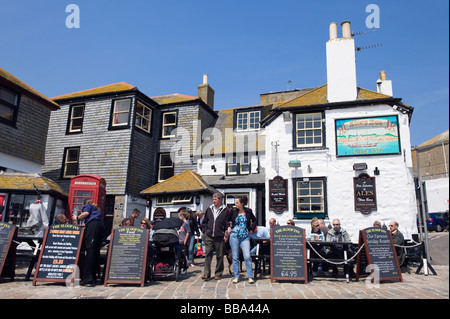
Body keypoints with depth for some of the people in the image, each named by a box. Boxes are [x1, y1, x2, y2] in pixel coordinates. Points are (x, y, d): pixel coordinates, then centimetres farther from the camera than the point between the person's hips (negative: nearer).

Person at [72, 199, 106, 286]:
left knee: (90, 249, -17)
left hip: (93, 225, -7)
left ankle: (88, 277, -27)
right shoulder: (97, 209, 39)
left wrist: (77, 218, 13)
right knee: (96, 251, 2)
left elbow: (86, 213, -1)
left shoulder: (87, 205, 20)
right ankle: (93, 277, -2)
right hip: (101, 226, 7)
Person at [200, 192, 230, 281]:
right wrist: (205, 231, 8)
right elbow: (204, 222, 20)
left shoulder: (225, 210, -1)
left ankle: (218, 274, 18)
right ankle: (206, 274, 5)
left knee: (219, 256, 6)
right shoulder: (209, 209, 10)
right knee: (208, 254, 0)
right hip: (209, 236, 3)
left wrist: (226, 235, -5)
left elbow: (228, 224, 1)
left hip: (219, 237, -3)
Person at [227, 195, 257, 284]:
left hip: (245, 237, -1)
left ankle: (250, 277, 2)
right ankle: (236, 277, 15)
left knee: (247, 256, -7)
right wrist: (229, 228, 6)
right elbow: (227, 220, 18)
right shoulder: (233, 211, 1)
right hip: (234, 236, 1)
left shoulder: (248, 211, 0)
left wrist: (251, 229, 8)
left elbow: (254, 220, 16)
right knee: (235, 257, 5)